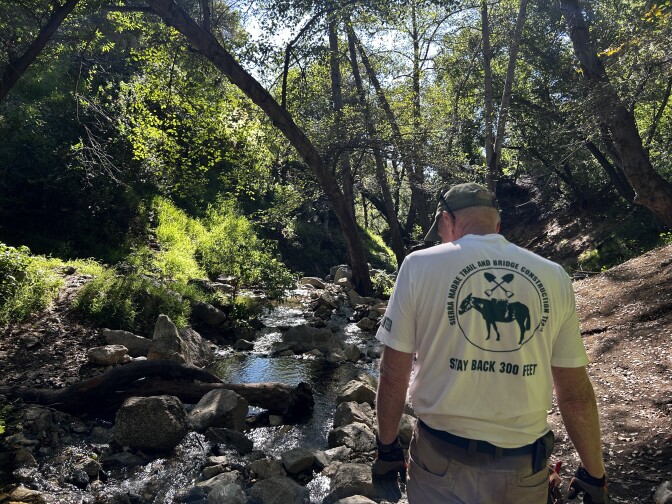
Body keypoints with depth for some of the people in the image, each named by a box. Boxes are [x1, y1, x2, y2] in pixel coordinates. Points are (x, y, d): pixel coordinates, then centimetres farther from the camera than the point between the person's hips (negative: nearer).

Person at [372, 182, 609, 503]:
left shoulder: (420, 265, -10)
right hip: (523, 468, 3)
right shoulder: (553, 277, -4)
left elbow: (393, 373, -8)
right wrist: (594, 474, 13)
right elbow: (575, 393, 0)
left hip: (441, 459, -2)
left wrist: (387, 447, 6)